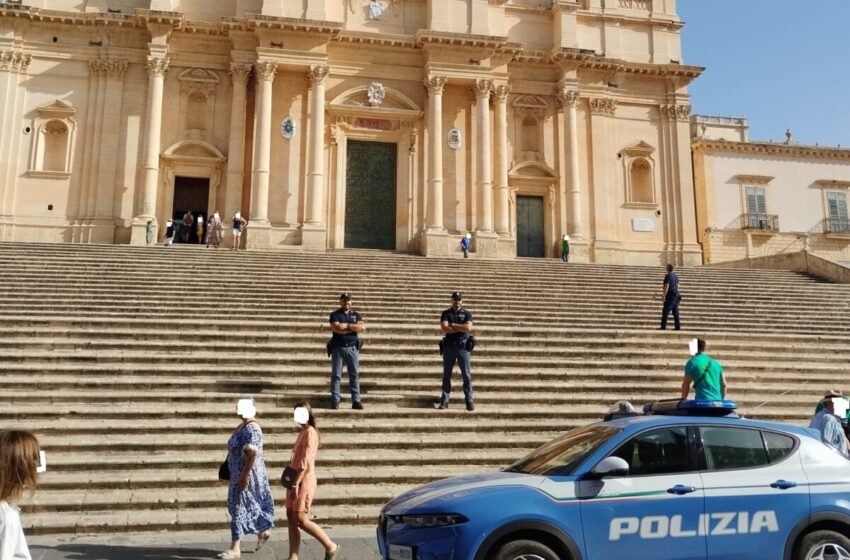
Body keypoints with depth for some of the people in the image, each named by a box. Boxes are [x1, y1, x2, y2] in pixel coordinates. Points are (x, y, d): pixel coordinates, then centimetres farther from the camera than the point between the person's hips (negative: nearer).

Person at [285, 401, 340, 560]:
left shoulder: (310, 432, -13)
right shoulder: (302, 432, 15)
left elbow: (305, 461, -20)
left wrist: (296, 484, -23)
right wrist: (293, 482, 15)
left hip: (304, 481, -9)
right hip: (296, 480, 9)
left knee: (301, 520, -8)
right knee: (291, 518, 6)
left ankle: (331, 547, 3)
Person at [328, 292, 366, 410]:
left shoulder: (356, 315, 13)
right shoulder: (335, 315, 4)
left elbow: (362, 327, -4)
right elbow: (336, 328, -14)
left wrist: (346, 325, -10)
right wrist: (354, 328, -8)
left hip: (352, 348, 2)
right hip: (338, 348, -2)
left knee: (354, 375, 2)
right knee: (336, 375, -1)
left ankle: (356, 401, 4)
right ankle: (335, 400, 2)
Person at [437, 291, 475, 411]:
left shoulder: (467, 313, 4)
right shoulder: (446, 313, 6)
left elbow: (468, 328, -12)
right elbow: (444, 328, -11)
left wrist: (452, 325, -8)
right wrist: (461, 328, -11)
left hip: (463, 347, -1)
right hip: (449, 346, 1)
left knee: (466, 375, -2)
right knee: (446, 375, 6)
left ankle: (470, 401, 1)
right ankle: (444, 401, 10)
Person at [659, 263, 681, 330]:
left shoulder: (668, 275, -11)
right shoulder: (675, 275, 14)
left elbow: (666, 286, -16)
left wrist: (664, 295, -14)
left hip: (670, 296, -8)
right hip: (676, 296, 8)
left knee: (665, 312, -8)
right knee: (675, 312, 9)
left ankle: (663, 326, -11)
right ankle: (678, 327, 8)